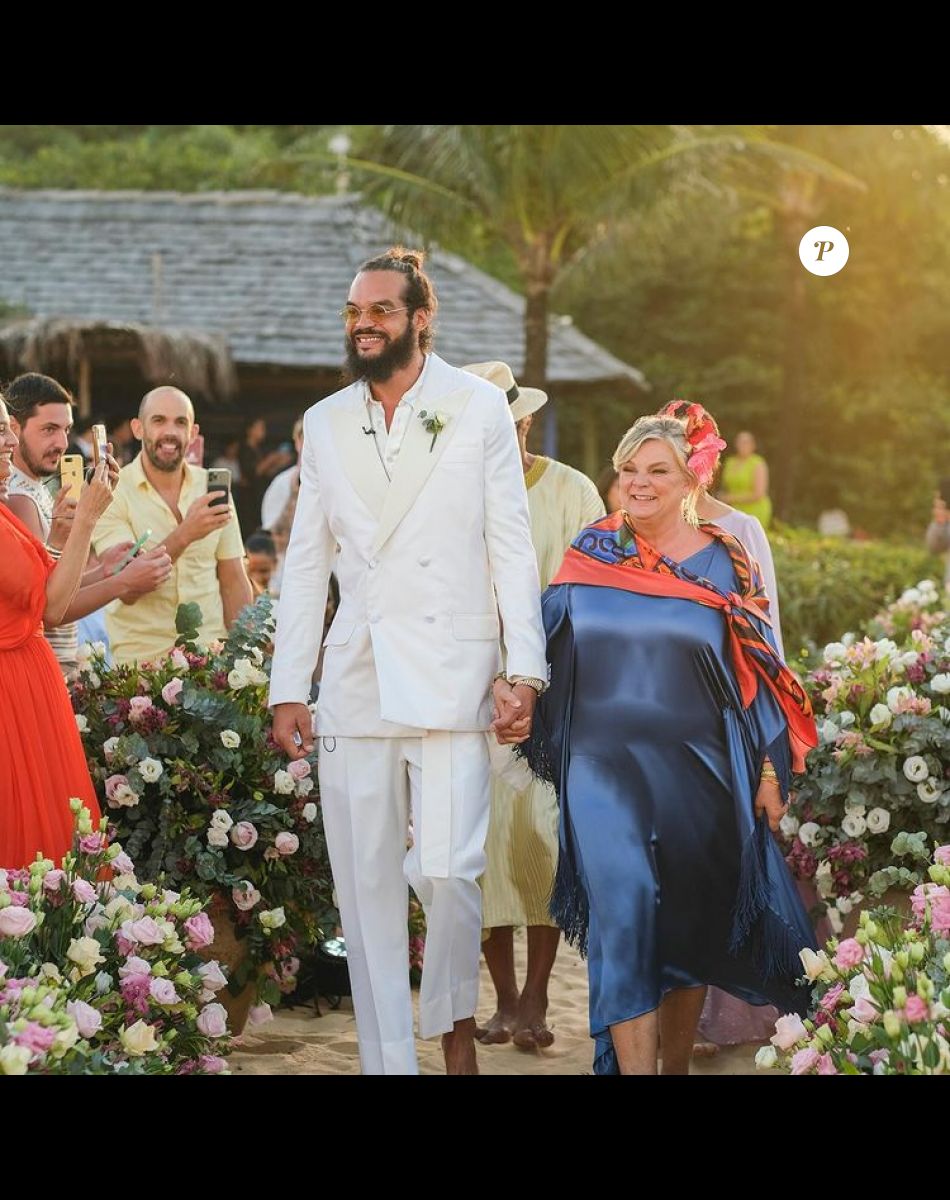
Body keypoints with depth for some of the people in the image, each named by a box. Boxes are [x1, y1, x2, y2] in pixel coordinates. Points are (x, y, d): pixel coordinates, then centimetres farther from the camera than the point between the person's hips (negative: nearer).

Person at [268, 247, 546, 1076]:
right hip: (354, 685, 3)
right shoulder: (326, 424, 14)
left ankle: (455, 1020, 12)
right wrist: (288, 689, 9)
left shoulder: (479, 408, 5)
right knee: (366, 884, 2)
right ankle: (388, 1057, 10)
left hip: (450, 681, -3)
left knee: (449, 869, -13)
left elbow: (512, 547, 3)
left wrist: (526, 669, -5)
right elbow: (306, 563, 15)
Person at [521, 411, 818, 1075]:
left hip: (698, 771, 1)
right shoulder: (591, 552, 5)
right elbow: (552, 648, 12)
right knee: (624, 913, -16)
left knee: (691, 921, 10)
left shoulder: (724, 560, 2)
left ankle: (678, 1064, 27)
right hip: (605, 767, -1)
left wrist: (770, 771, 1)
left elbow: (758, 671, 4)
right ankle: (635, 1065, -17)